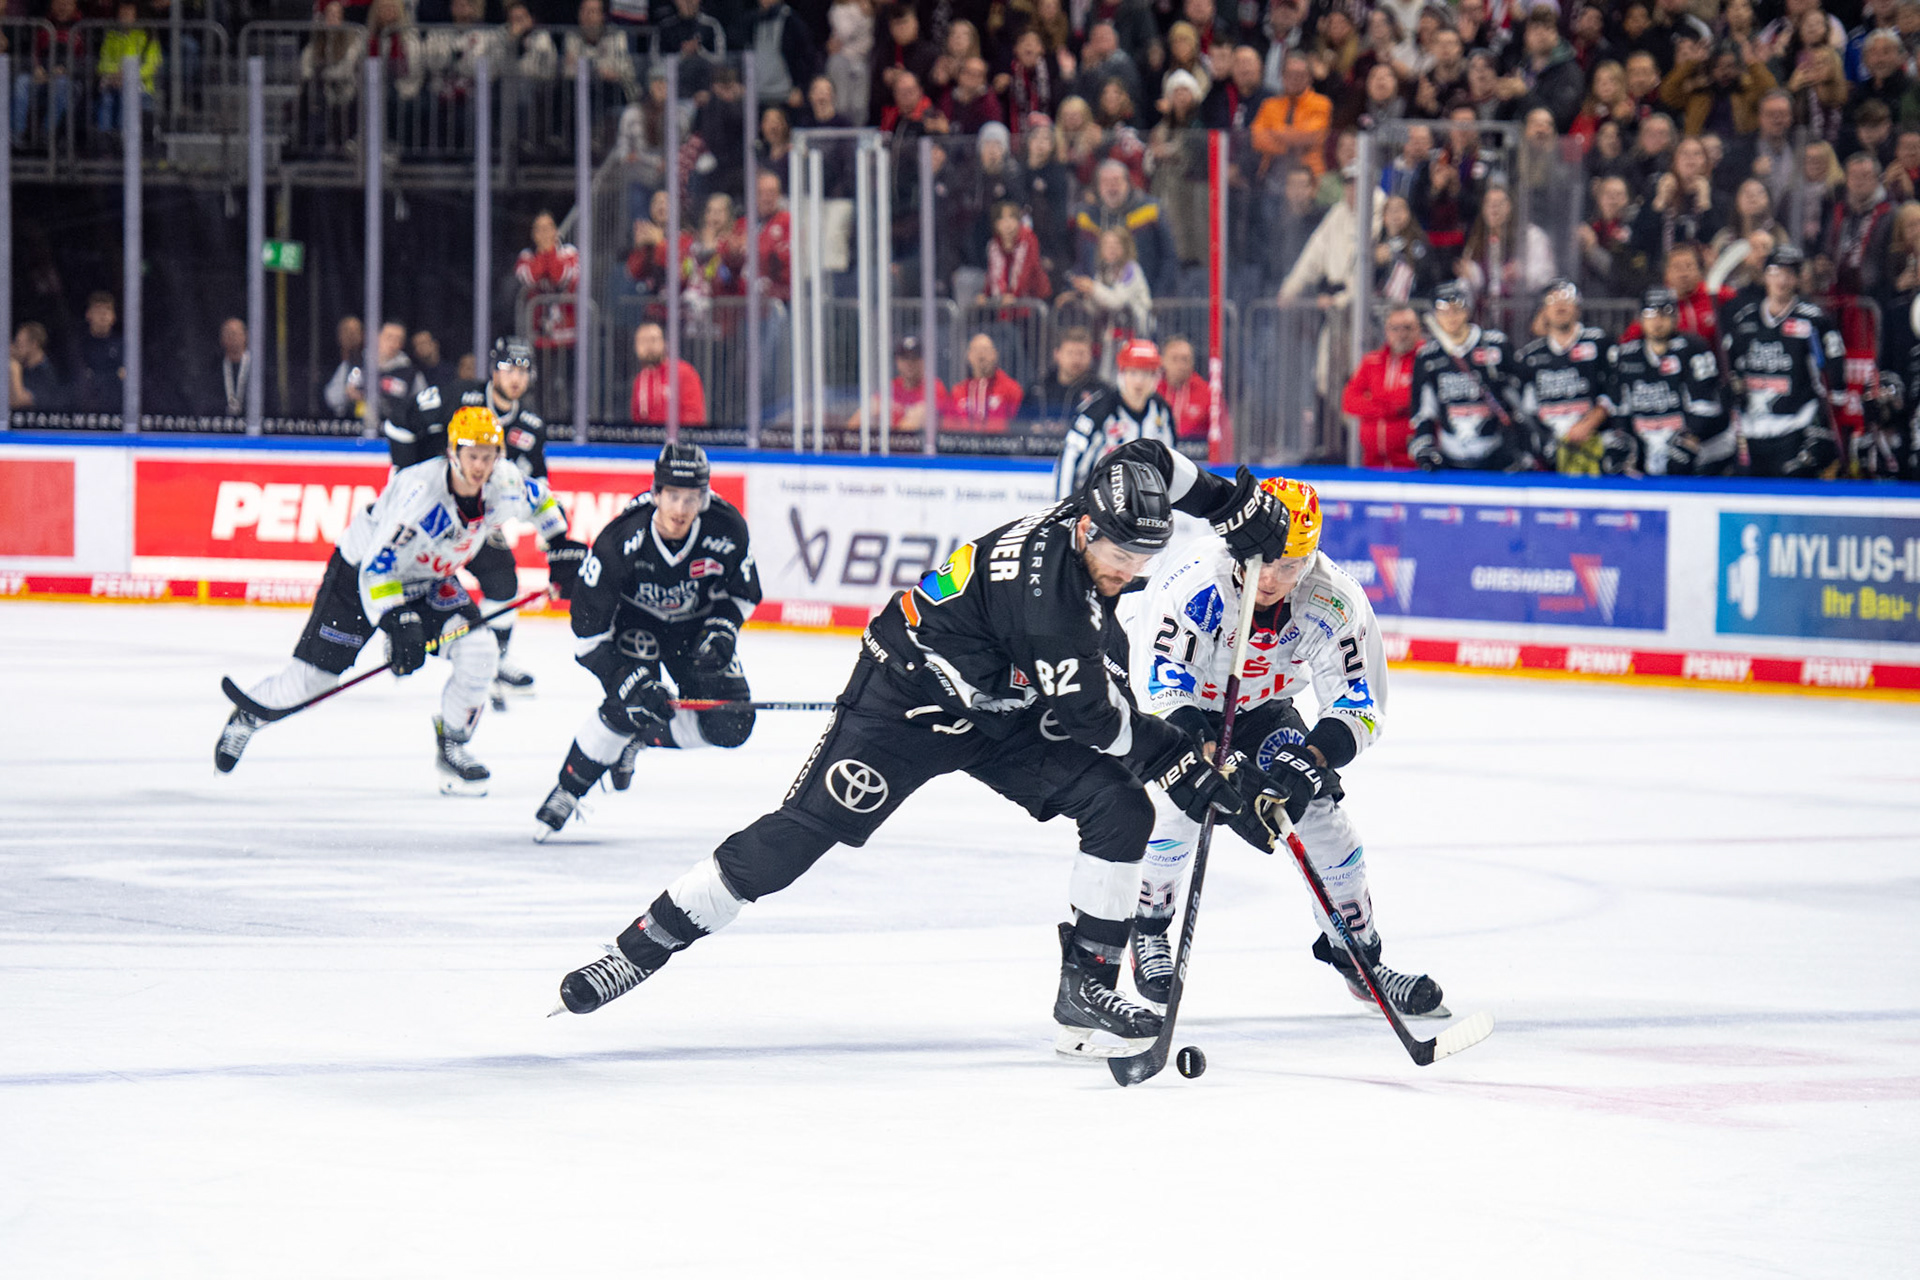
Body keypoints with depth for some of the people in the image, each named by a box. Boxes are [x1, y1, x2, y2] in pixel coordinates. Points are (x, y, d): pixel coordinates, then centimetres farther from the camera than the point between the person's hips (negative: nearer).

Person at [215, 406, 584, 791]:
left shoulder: (506, 485, -18)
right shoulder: (419, 491, -37)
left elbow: (540, 499, 9)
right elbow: (376, 569, -36)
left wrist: (560, 549, 4)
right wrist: (399, 624, -42)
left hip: (429, 582, 5)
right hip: (359, 573, -5)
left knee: (479, 652, -17)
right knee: (314, 677, -2)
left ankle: (452, 748, 5)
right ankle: (248, 715, 29)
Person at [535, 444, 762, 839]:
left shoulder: (728, 529, -25)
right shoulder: (620, 540, -33)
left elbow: (742, 592, -3)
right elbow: (588, 628, -27)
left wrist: (721, 632, -23)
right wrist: (627, 679, -36)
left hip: (695, 625, 4)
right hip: (635, 620, -4)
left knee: (729, 725, -9)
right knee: (628, 705, -29)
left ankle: (639, 737, 15)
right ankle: (566, 792, -10)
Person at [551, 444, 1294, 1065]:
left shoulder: (1110, 512, -12)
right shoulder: (1044, 588, -36)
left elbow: (1150, 463, 12)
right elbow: (1093, 717, -30)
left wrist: (1239, 507, 8)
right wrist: (1194, 779, -25)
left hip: (1007, 710, 8)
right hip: (907, 698, -8)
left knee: (1120, 810, -8)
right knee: (796, 835, -10)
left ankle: (1086, 987, 0)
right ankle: (641, 948, -2)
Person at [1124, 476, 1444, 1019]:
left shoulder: (1334, 602, -27)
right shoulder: (1191, 586, -37)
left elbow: (1360, 707, -24)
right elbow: (1164, 695, -36)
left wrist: (1312, 759, -42)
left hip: (1263, 709, 3)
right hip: (1183, 704, -3)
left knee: (1320, 808, -10)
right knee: (1178, 806, -25)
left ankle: (1360, 955, 8)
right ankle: (1145, 931, 3)